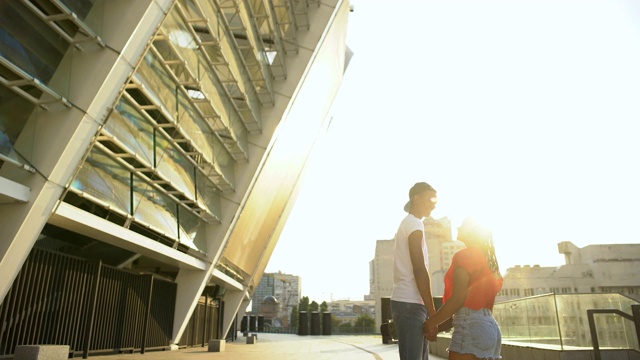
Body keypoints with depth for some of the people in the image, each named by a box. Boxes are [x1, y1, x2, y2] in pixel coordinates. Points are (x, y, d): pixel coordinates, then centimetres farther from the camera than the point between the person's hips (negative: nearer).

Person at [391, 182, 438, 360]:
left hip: (407, 301, 10)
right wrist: (433, 312, -15)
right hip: (410, 303, -10)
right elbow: (419, 270, -17)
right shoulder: (414, 224, -9)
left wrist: (429, 310, 20)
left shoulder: (407, 224, 21)